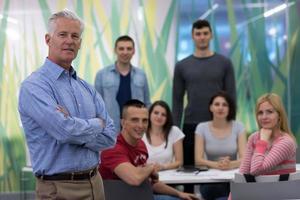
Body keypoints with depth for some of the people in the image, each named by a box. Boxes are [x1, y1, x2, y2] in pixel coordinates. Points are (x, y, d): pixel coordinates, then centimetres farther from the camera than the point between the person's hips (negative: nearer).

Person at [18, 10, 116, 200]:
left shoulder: (87, 88, 9)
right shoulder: (34, 86, -12)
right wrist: (96, 125, -6)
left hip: (95, 182, 6)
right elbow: (66, 130, -25)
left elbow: (110, 136, 1)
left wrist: (76, 132, -15)